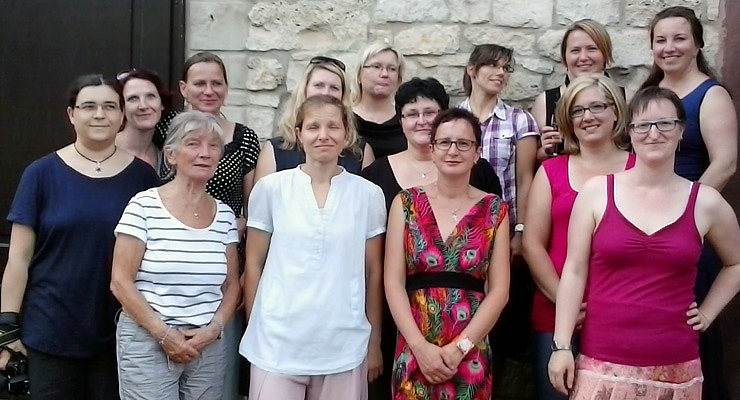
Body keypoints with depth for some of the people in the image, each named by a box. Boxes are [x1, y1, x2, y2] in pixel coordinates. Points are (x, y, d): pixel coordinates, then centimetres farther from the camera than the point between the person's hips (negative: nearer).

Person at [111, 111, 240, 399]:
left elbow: (231, 284, 10)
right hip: (148, 342, -4)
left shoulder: (224, 214, 5)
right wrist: (164, 334, -11)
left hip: (208, 345, 4)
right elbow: (120, 282, -9)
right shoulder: (144, 206, -7)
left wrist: (214, 328, -6)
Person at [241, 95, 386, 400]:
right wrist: (254, 329, 4)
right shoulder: (270, 188, 0)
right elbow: (254, 264, 6)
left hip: (344, 346, 1)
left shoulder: (368, 194, 2)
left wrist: (375, 342, 9)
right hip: (277, 343, -1)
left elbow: (373, 272, 7)